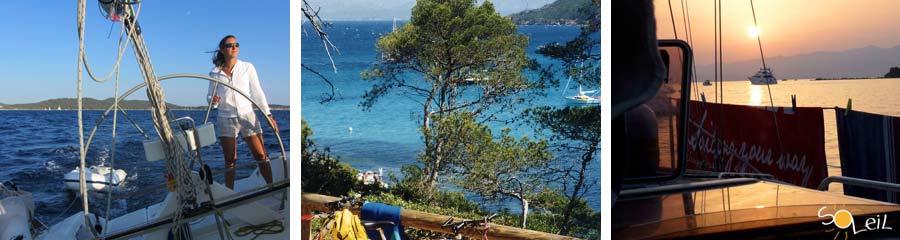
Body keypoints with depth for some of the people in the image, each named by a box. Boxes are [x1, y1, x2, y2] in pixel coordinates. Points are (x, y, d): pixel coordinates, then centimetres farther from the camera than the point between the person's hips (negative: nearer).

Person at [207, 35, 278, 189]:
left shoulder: (247, 67, 2)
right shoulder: (215, 73, 4)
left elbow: (257, 92, 2)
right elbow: (210, 95, 12)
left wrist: (268, 115, -4)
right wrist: (212, 100, -13)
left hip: (247, 116, 0)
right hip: (226, 119, 1)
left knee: (261, 155, -4)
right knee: (230, 160, 5)